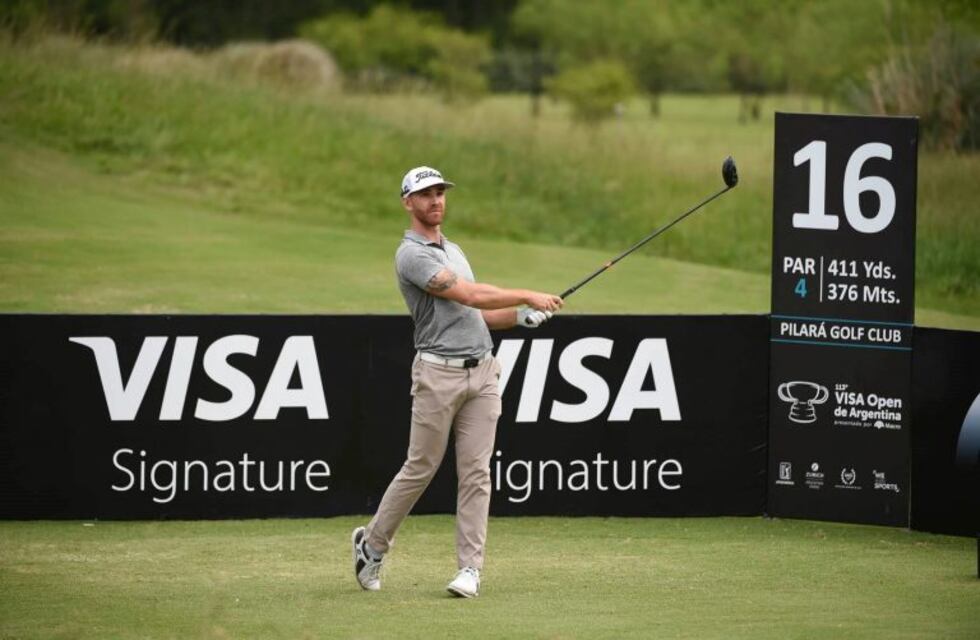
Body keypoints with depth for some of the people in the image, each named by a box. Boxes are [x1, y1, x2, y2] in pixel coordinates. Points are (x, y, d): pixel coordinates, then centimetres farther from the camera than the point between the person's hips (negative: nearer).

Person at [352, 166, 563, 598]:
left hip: (481, 371, 7)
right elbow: (469, 295, -16)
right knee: (420, 468, 0)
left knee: (476, 472, -1)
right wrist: (528, 296, -13)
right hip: (438, 372, -7)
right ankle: (372, 543, 19)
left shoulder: (454, 251, 20)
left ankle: (470, 569, -2)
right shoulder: (411, 255, -9)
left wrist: (522, 316, 7)